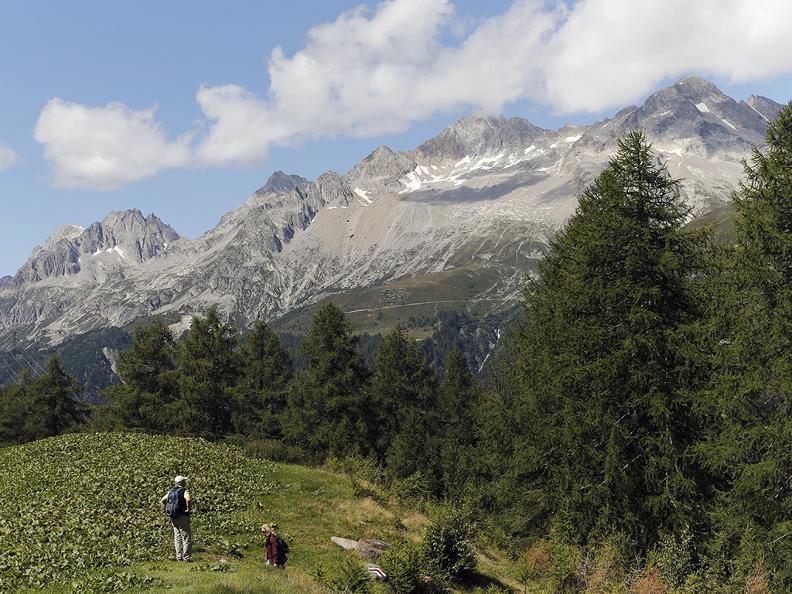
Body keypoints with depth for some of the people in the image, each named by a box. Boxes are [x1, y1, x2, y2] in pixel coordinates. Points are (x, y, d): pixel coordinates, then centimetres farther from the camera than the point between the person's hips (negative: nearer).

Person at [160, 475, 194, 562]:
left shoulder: (171, 492, 11)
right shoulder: (184, 491, -11)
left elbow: (161, 501, 16)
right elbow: (188, 499, -32)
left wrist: (166, 510, 14)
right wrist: (189, 509, -19)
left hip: (173, 518, 7)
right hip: (182, 517, -7)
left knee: (177, 538, 14)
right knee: (187, 537, -1)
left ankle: (179, 557, 15)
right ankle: (186, 557, -2)